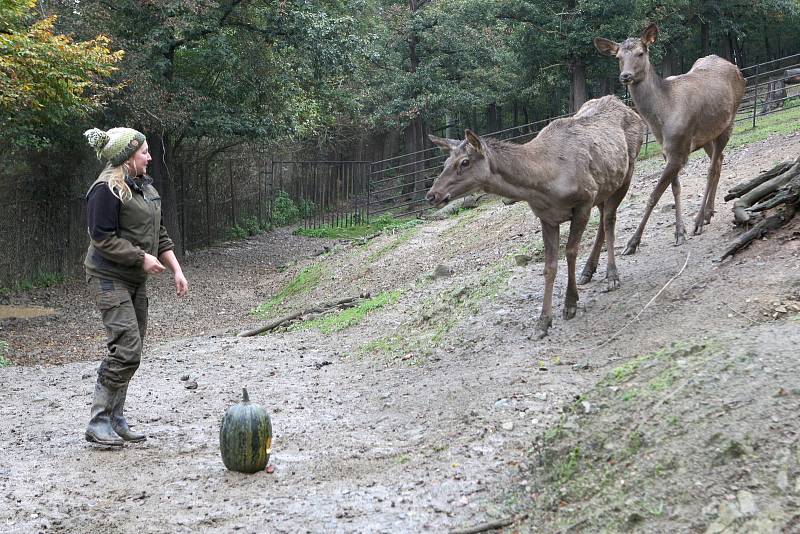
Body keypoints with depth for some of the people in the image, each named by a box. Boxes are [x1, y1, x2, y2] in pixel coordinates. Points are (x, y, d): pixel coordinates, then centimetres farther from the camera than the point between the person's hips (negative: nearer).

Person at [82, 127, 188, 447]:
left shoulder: (144, 187, 13)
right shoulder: (106, 190, -15)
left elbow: (158, 234, 18)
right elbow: (103, 239, -19)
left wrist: (176, 269, 9)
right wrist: (142, 257, -16)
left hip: (136, 280, 9)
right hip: (109, 279, -9)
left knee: (130, 351, 9)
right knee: (126, 350, -15)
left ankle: (116, 420, 18)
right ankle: (98, 423, -6)